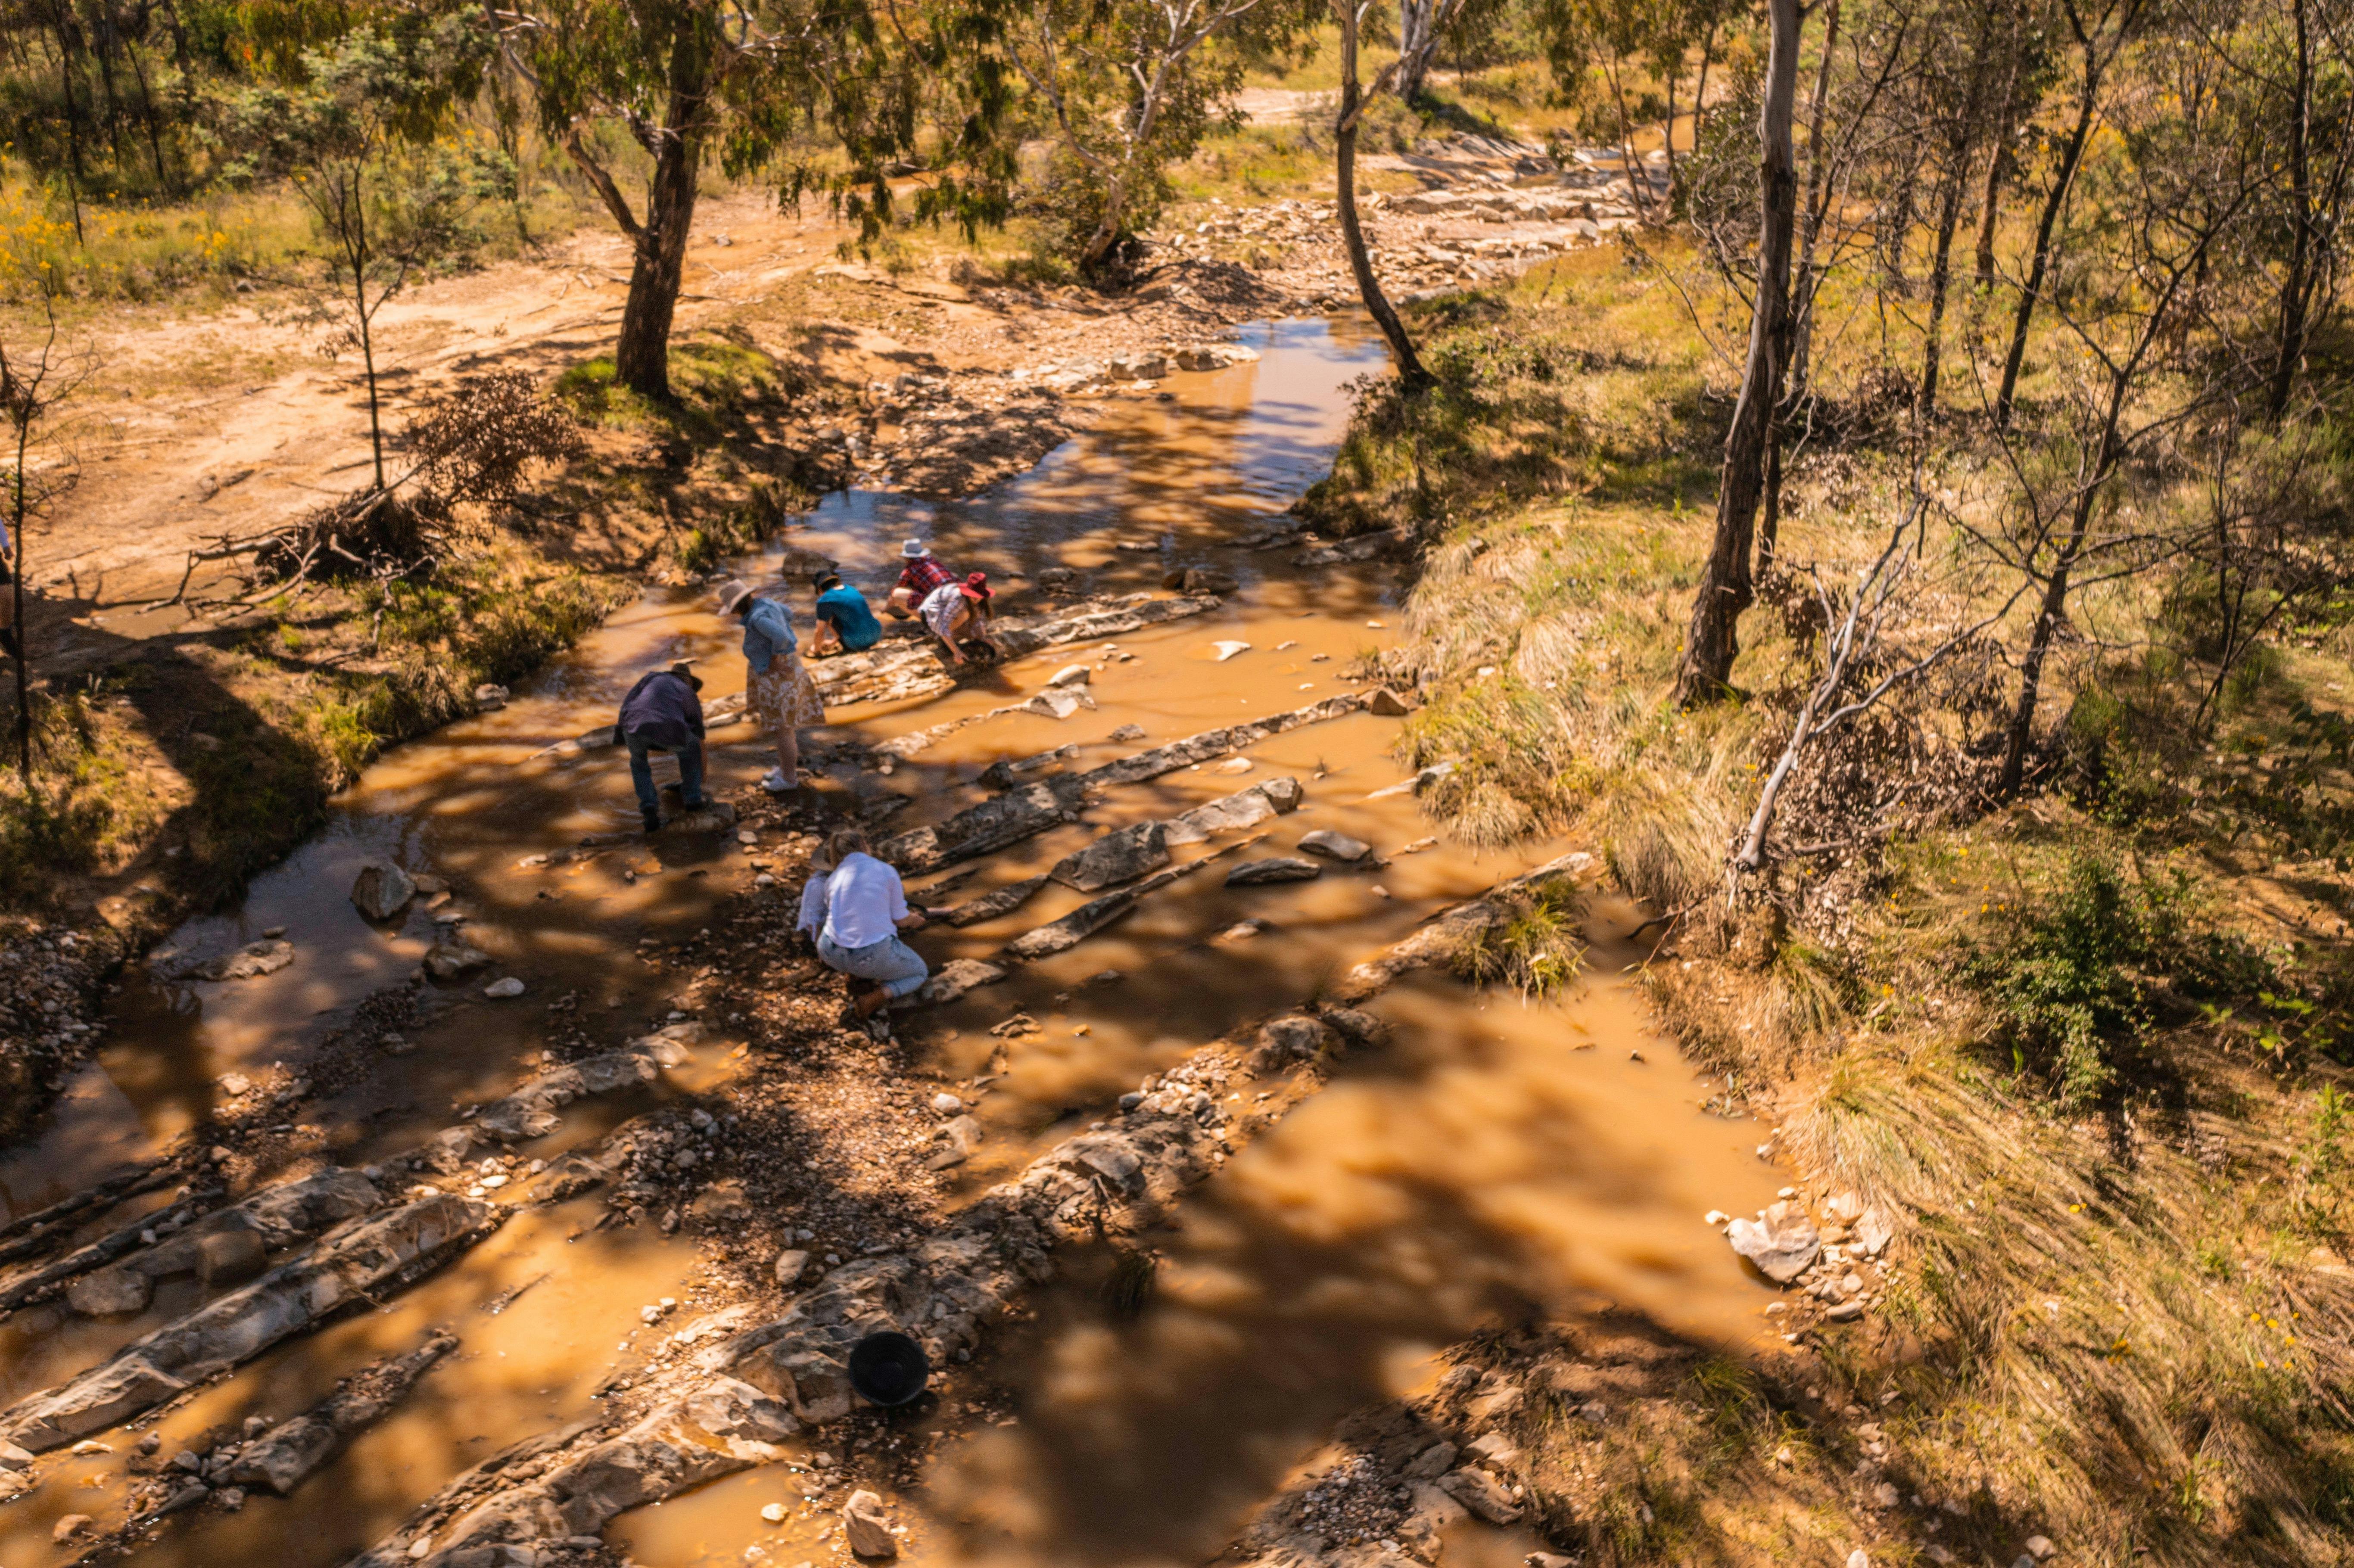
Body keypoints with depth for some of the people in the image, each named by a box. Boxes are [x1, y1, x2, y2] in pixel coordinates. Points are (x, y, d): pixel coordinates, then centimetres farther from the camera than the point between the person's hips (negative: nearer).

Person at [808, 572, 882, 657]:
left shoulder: (825, 600, -7)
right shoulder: (850, 589, 14)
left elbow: (820, 631, 0)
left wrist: (817, 650, 19)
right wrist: (835, 640, 39)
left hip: (858, 644, -7)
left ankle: (847, 647, 8)